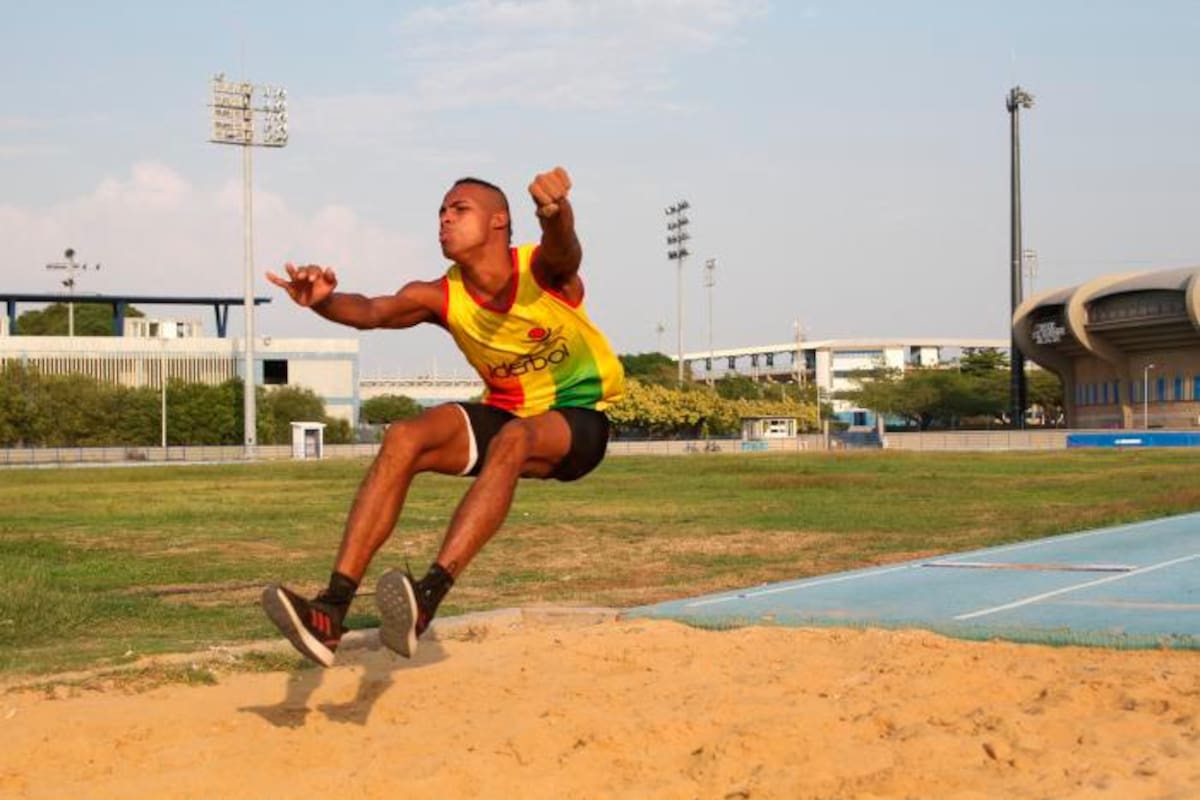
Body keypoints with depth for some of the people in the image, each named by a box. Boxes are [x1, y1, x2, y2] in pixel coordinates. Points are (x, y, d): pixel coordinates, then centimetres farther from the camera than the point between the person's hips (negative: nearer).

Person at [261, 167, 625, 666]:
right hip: (507, 414, 5)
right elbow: (371, 311, -23)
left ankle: (428, 597, -49)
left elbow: (563, 246, -43)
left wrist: (554, 211, -68)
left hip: (579, 418, -4)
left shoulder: (541, 271, -19)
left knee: (512, 441, -37)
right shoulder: (442, 298, -7)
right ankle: (331, 611, -28)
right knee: (403, 440, -20)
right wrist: (323, 301, -46)